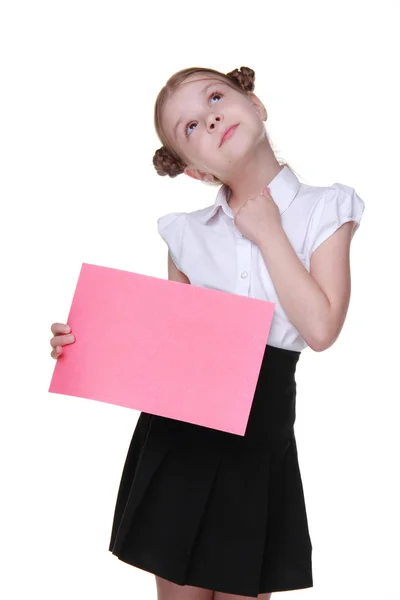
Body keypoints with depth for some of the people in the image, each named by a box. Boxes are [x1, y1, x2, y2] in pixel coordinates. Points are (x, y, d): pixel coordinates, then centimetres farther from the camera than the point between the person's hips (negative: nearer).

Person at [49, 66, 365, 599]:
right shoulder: (188, 232, 6)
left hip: (260, 435, -2)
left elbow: (320, 329, -14)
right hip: (176, 431, 2)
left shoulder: (325, 210, -1)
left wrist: (268, 232, -9)